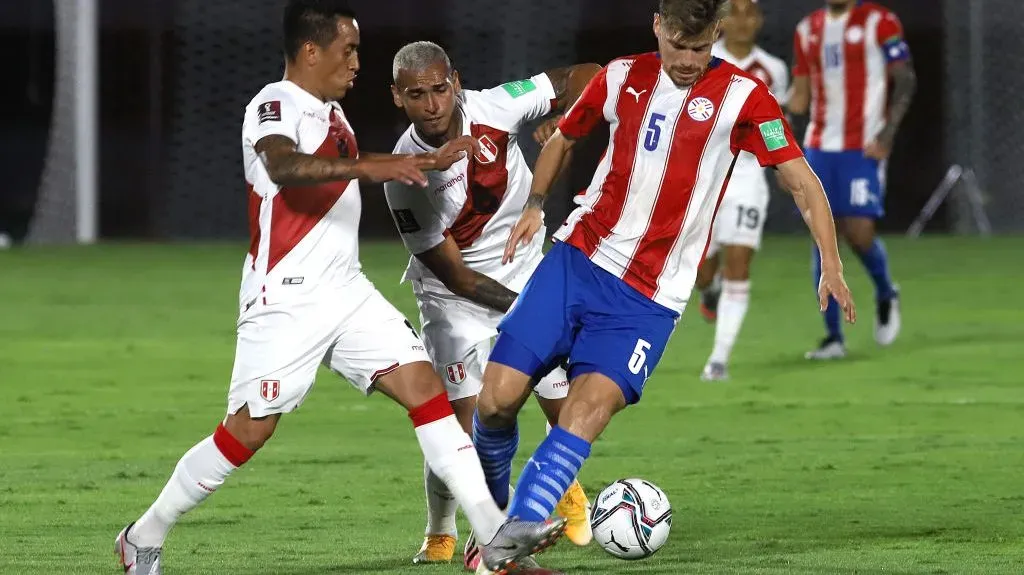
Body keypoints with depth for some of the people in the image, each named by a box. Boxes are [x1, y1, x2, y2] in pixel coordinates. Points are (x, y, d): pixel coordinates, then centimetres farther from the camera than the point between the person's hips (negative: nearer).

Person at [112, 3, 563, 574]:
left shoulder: (329, 110, 15)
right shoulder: (276, 105, -13)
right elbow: (283, 166, -36)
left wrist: (424, 161, 40)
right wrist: (367, 167, -48)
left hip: (346, 291, 8)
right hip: (286, 300, -8)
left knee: (425, 384, -4)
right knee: (249, 430, -6)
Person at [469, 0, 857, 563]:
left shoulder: (741, 97, -5)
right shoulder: (622, 77, 6)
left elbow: (802, 181, -6)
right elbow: (560, 139, 21)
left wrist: (831, 267, -17)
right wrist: (534, 204, 4)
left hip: (649, 299, -3)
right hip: (576, 260, 3)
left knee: (592, 403, -26)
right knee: (497, 399, -8)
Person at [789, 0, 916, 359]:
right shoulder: (808, 30, 13)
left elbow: (905, 82, -4)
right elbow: (801, 94, 16)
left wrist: (887, 134, -14)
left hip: (863, 149, -5)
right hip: (818, 147, 5)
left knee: (860, 233, -12)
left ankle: (885, 295, 20)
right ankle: (833, 336, 5)